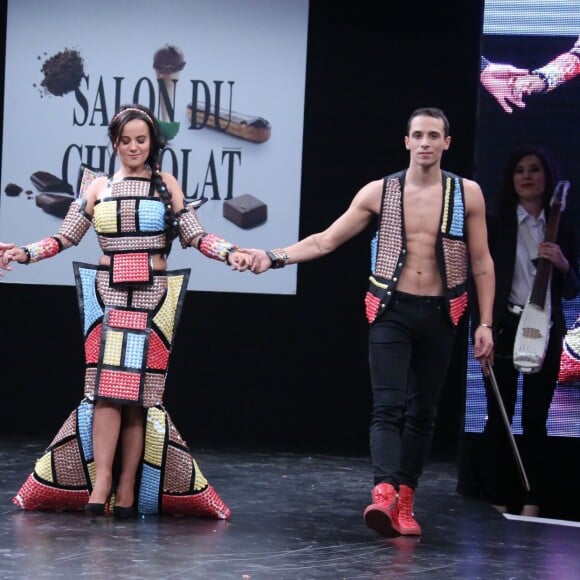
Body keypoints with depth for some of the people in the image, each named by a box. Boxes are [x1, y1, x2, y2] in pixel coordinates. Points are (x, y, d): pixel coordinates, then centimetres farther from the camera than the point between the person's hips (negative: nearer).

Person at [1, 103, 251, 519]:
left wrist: (231, 252, -15)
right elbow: (64, 238, 8)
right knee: (106, 387, -12)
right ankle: (101, 482, -16)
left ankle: (128, 488, -4)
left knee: (140, 391, -4)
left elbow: (195, 235, 2)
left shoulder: (166, 185, 8)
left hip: (153, 298, 0)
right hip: (109, 296, 0)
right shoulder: (97, 187, 10)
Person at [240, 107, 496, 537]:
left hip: (440, 315, 1)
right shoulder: (379, 192, 0)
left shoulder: (467, 194, 1)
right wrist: (275, 258, -12)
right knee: (388, 406, -14)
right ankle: (384, 494, -27)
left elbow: (481, 262, 4)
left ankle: (404, 502, 15)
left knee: (423, 411, 7)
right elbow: (325, 241, 0)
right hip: (392, 312, -1)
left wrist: (486, 323, -1)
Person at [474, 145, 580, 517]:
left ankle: (531, 508, 2)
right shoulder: (494, 222, 2)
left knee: (536, 419, 1)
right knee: (499, 417, -2)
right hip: (504, 329, -2)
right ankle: (498, 506, 0)